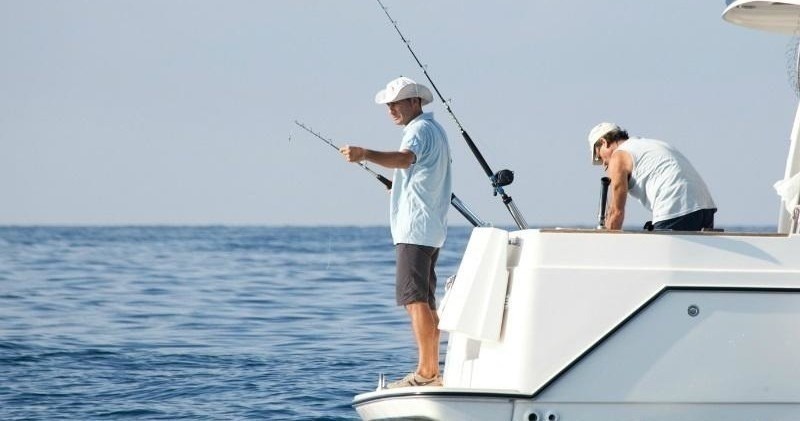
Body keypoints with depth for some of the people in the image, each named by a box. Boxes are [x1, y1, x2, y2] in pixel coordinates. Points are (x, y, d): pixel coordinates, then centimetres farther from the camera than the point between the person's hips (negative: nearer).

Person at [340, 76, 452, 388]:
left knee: (414, 298, -14)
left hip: (415, 228, -11)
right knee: (426, 300, 13)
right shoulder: (435, 129, 23)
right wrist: (400, 183, 29)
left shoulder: (420, 129, -11)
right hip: (432, 229, 11)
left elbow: (405, 158, -34)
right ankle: (431, 372, 15)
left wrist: (365, 155, -46)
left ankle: (426, 372, -19)